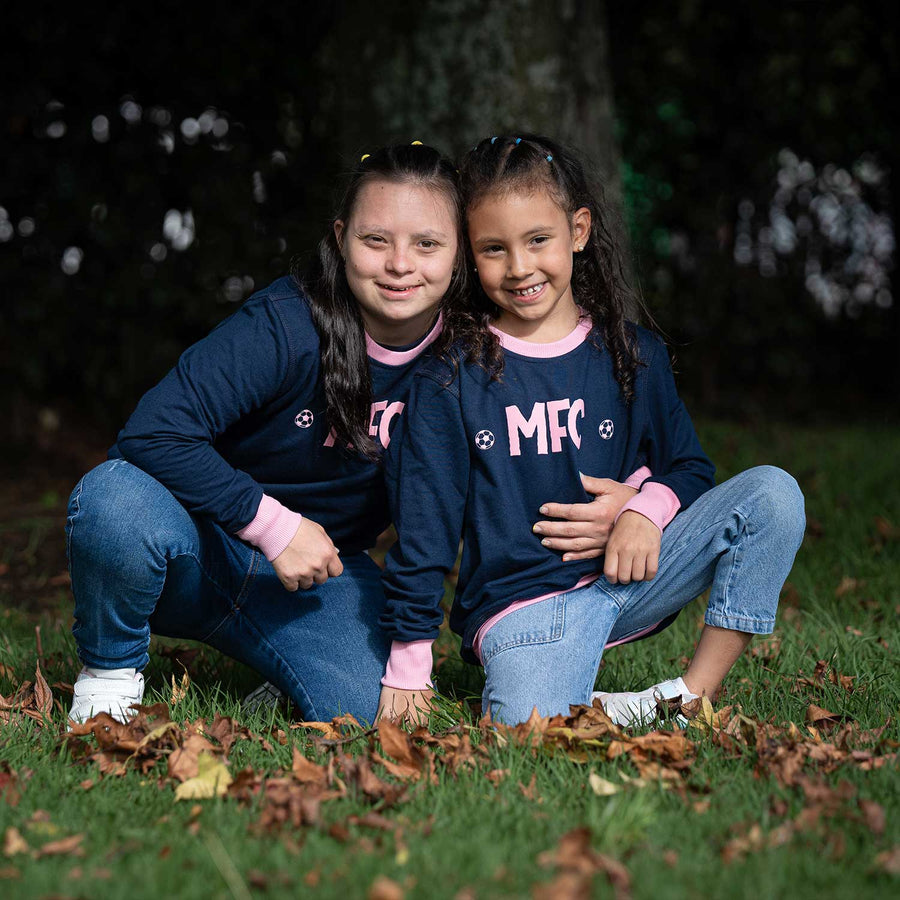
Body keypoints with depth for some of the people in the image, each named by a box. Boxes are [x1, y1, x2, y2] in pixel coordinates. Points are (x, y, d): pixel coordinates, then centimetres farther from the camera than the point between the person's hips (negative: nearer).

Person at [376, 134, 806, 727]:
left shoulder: (634, 356, 7)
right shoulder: (451, 378, -2)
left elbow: (689, 467, 14)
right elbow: (424, 523, -1)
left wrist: (647, 509, -11)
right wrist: (408, 666, -2)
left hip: (628, 573, 4)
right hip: (519, 603, -4)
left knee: (772, 492, -15)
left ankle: (693, 696, -14)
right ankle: (595, 713, 3)